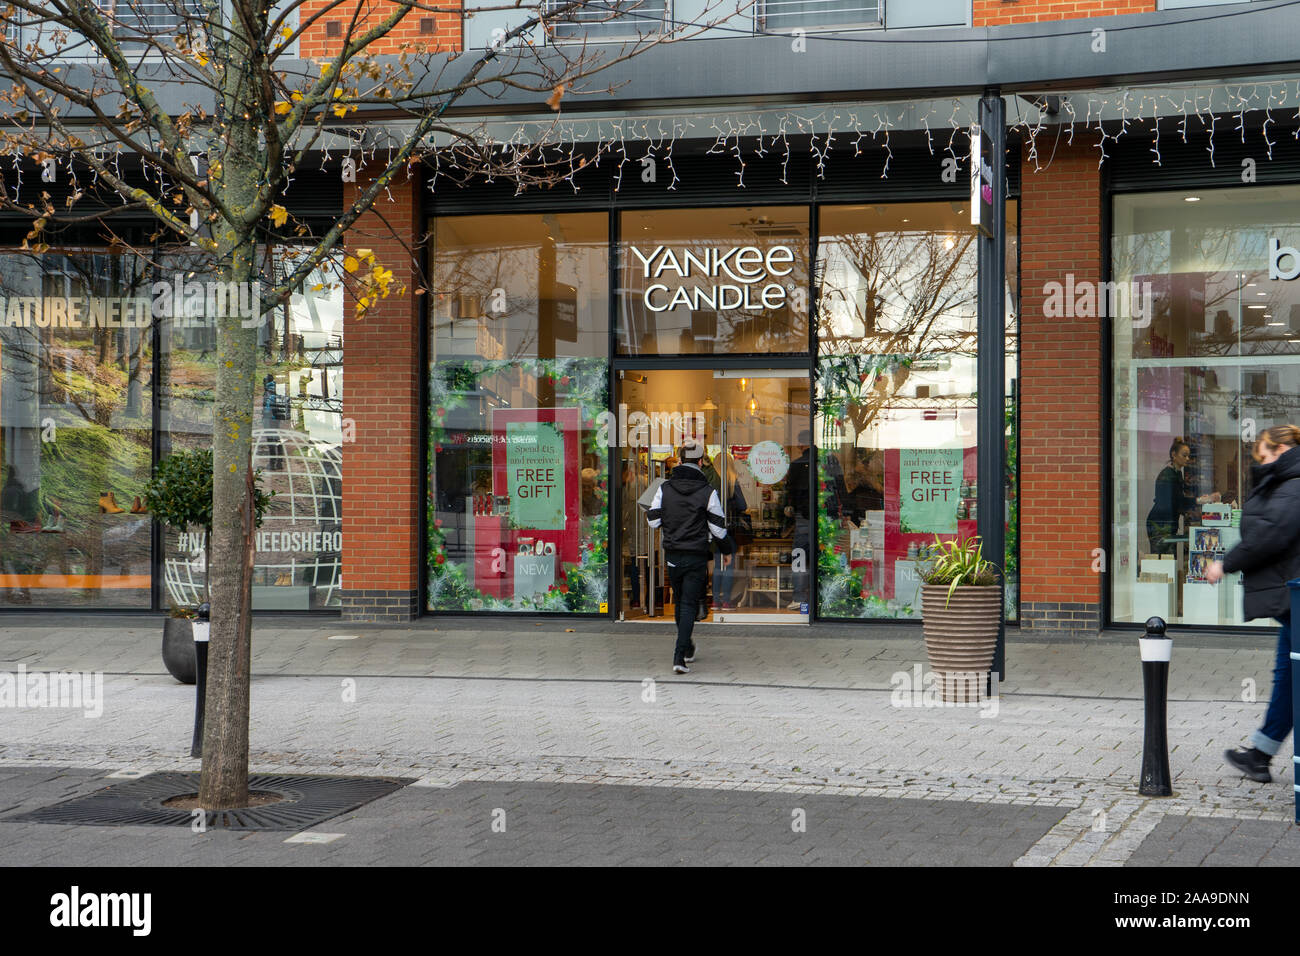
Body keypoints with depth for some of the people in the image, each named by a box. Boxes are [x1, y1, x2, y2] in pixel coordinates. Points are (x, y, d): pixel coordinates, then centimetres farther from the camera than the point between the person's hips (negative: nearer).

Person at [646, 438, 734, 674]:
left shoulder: (664, 488, -2)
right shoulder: (708, 492, -9)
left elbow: (653, 521, 2)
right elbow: (718, 528, -6)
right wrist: (727, 550, 11)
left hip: (672, 555, 3)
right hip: (696, 557, -3)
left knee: (680, 603, 20)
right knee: (689, 605, -1)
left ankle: (687, 649, 35)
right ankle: (680, 657, -12)